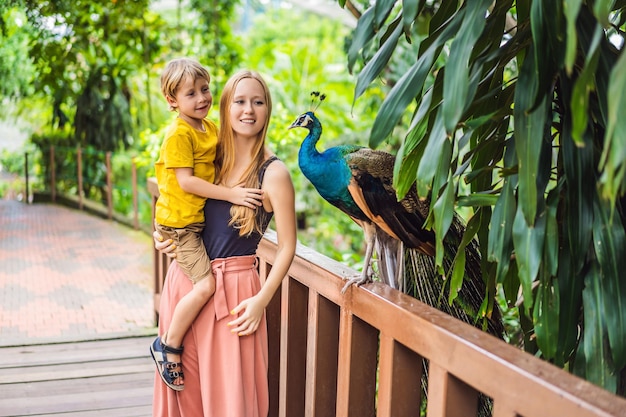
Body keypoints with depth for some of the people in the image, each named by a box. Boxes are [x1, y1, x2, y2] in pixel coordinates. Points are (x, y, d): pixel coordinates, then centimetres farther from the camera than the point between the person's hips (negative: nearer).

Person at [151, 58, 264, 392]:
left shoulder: (211, 127, 8)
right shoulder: (179, 134, -18)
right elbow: (186, 181, -24)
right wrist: (231, 194, -24)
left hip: (200, 219, 9)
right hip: (180, 223, -9)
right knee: (206, 284, -17)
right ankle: (168, 346, -1)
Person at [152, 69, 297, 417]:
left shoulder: (273, 173, -11)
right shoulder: (213, 158, 5)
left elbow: (287, 247, -8)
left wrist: (262, 300, -15)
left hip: (232, 288, -5)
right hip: (184, 279, 6)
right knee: (185, 387, 15)